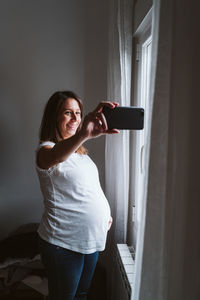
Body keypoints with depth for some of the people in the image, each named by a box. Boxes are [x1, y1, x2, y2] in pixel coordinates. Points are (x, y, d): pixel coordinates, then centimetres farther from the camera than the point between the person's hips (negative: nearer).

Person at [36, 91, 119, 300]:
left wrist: (104, 213, 9)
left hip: (91, 238, 8)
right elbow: (55, 157, -43)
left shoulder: (79, 150, 10)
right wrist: (84, 134, -62)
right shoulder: (46, 149, -16)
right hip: (63, 243, -7)